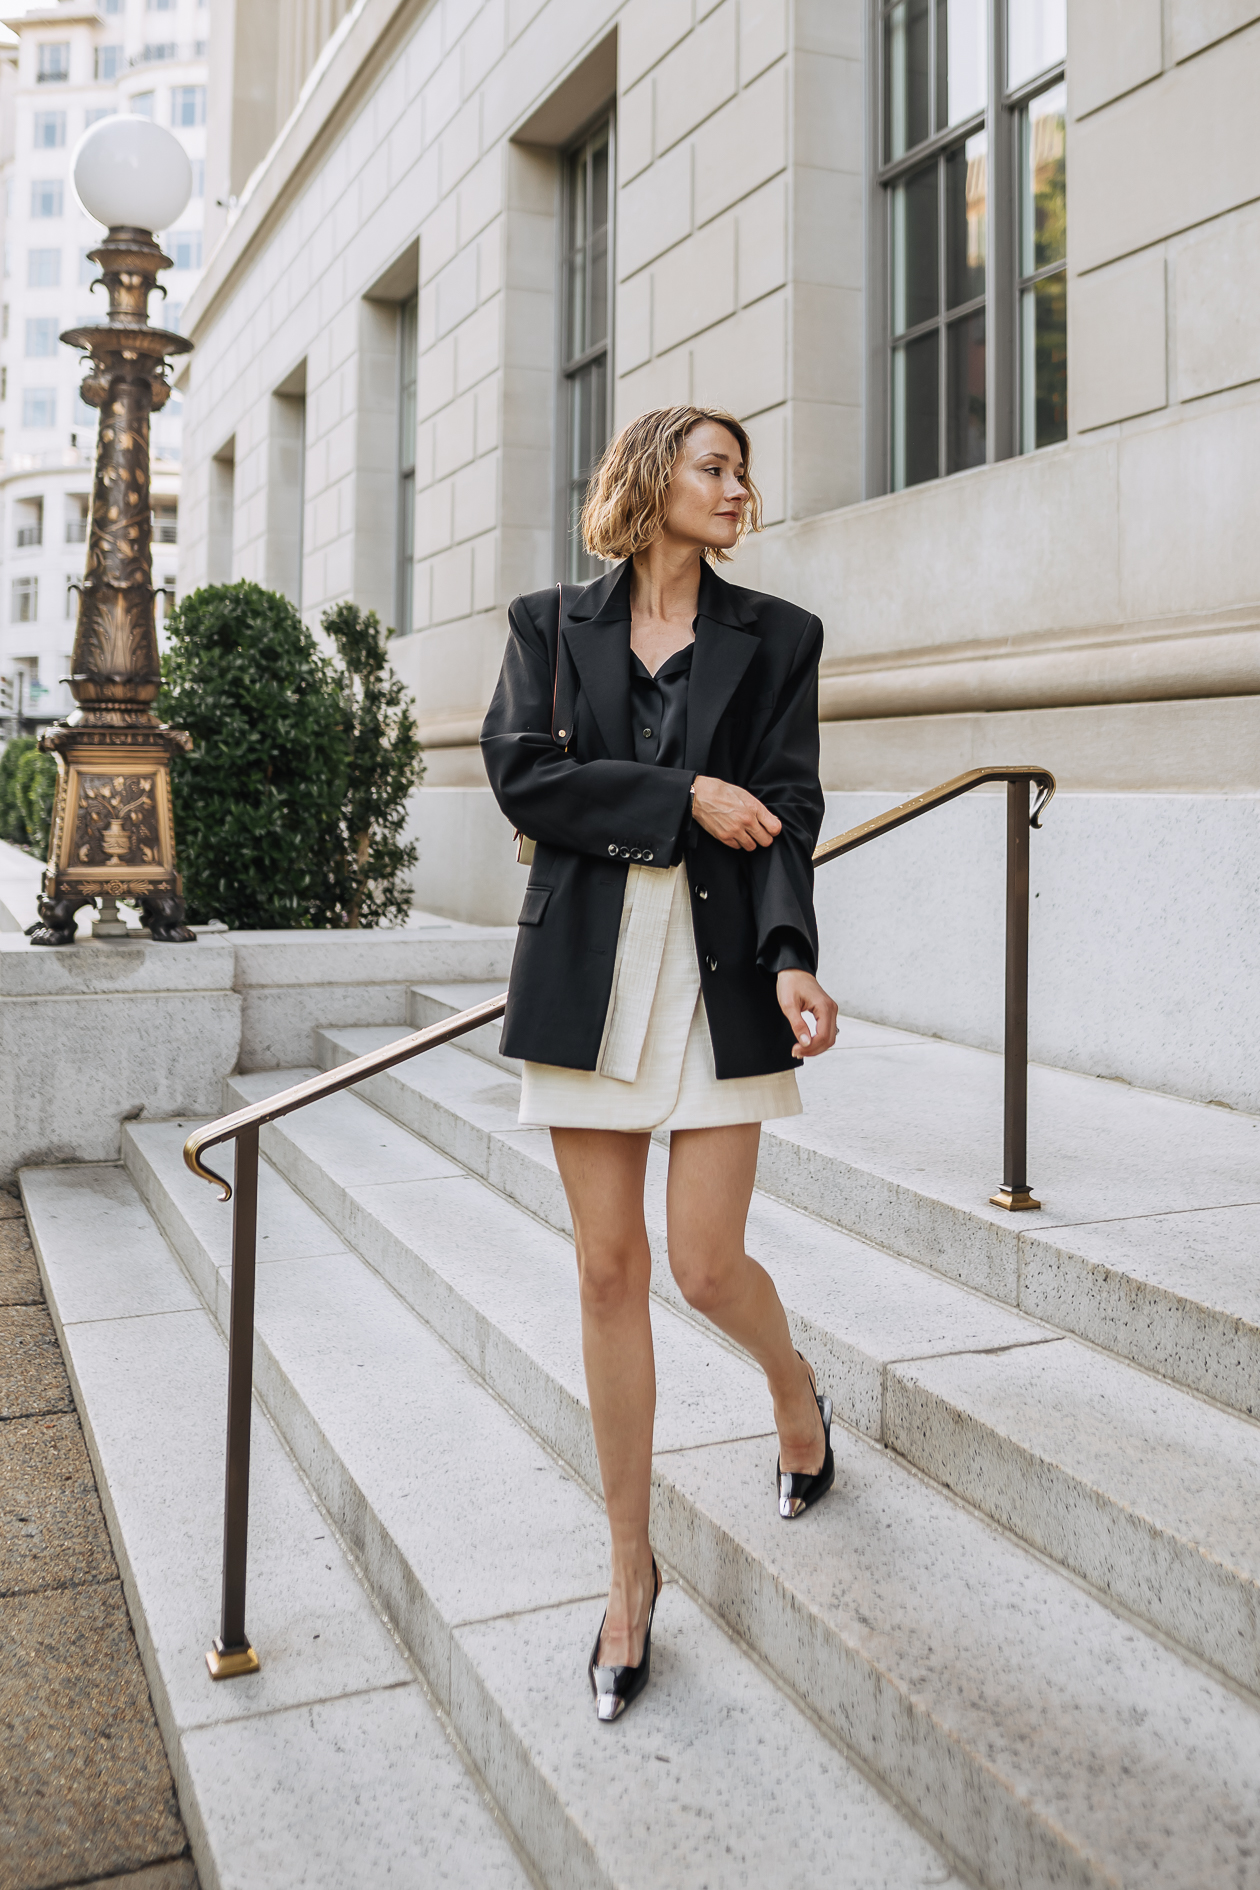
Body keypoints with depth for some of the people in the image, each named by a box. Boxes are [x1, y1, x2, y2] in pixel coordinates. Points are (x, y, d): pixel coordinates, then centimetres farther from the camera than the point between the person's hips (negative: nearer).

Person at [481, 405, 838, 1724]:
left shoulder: (775, 638, 8)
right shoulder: (552, 624, 10)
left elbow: (787, 814, -2)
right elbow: (522, 774, -4)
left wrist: (791, 958, -18)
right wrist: (684, 796, -11)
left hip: (721, 965, -1)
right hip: (589, 965, 1)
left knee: (706, 1267, -3)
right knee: (609, 1272, 5)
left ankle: (798, 1397, 34)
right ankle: (630, 1566, 21)